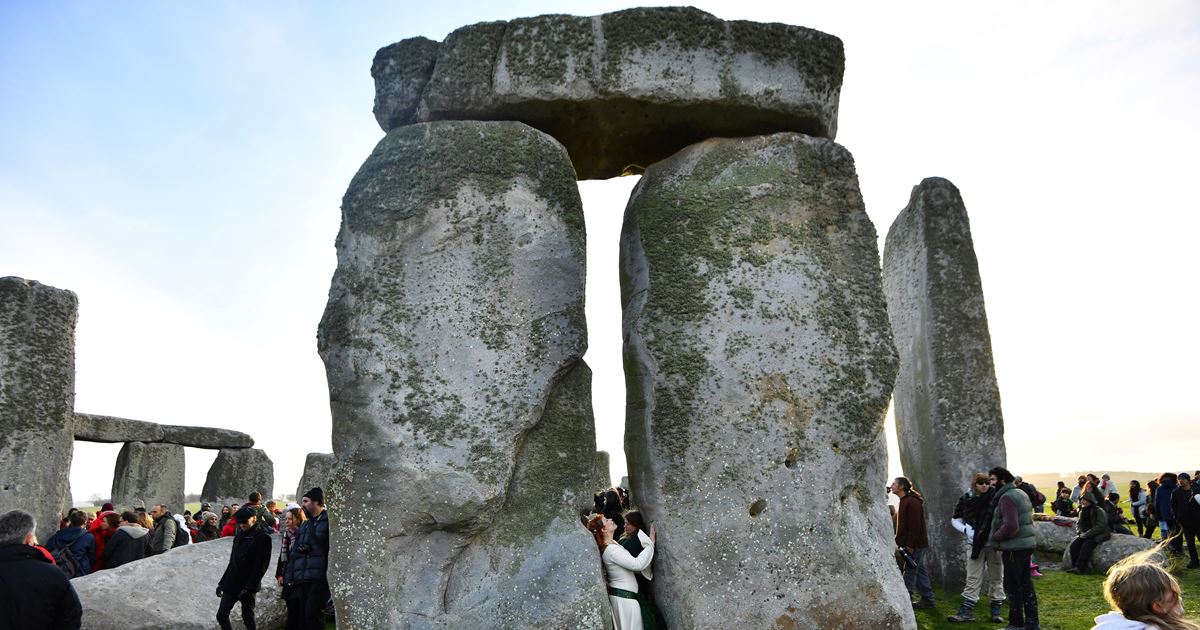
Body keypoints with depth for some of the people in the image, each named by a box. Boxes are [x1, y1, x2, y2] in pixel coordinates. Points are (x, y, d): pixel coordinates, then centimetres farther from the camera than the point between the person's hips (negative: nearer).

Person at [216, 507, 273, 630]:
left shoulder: (263, 538, -10)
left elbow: (261, 566, -14)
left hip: (247, 586, -7)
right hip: (231, 584, 7)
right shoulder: (239, 537, 13)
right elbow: (232, 562, 18)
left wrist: (248, 587, -18)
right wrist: (222, 582, 13)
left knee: (247, 617, -1)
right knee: (221, 615, 2)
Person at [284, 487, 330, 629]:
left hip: (318, 578, -7)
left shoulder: (328, 521, -2)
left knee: (313, 615, -12)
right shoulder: (304, 525, 21)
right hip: (301, 579, 7)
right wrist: (289, 576, 14)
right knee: (300, 616, 6)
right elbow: (293, 553, 21)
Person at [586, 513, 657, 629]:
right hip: (625, 598, -9)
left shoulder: (611, 545, 8)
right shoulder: (611, 550, -24)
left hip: (621, 594, 9)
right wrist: (650, 543, -20)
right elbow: (638, 564, -28)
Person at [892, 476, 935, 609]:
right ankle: (927, 599, 19)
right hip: (914, 544, 10)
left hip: (915, 544, -10)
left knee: (910, 570, -6)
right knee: (919, 570, 13)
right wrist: (900, 541, 17)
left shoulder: (912, 502, -17)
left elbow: (915, 525, -22)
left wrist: (910, 545, -22)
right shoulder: (904, 501, 15)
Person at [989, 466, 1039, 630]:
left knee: (1012, 586, 1)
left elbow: (1011, 526, -28)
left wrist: (995, 536, -13)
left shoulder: (1007, 497, -18)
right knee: (1026, 584, 14)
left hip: (1014, 548, -10)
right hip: (1026, 544, 10)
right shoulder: (1021, 493, 14)